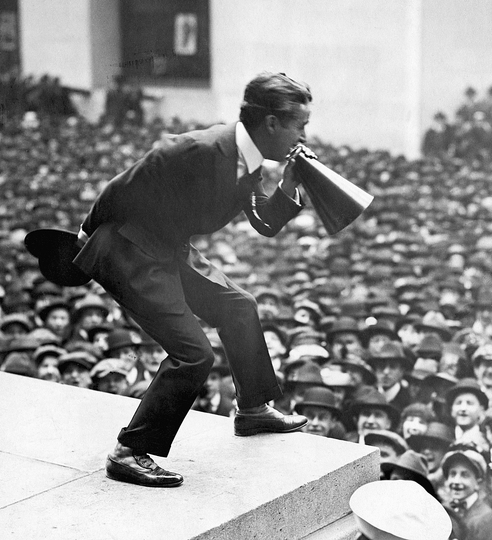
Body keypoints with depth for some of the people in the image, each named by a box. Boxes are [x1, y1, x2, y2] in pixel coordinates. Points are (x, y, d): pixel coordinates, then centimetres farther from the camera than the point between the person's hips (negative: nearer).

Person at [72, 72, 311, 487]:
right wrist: (89, 236, -10)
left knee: (239, 307, 20)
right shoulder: (204, 150, -29)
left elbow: (266, 225, 12)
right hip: (127, 251, -10)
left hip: (170, 250, 10)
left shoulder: (248, 160, 0)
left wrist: (289, 187, -5)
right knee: (194, 353, -16)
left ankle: (254, 410, 39)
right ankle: (130, 453, -4)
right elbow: (121, 192, -23)